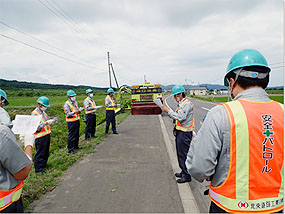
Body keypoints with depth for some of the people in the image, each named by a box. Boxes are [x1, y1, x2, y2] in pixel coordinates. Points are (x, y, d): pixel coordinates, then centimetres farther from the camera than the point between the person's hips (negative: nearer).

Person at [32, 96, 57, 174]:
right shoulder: (34, 114, -16)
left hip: (47, 135, 8)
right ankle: (38, 169, 14)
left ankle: (44, 164, 37)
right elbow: (37, 127, -23)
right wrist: (47, 123, -27)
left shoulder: (43, 112, 11)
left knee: (46, 152, 20)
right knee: (40, 153, 2)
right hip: (40, 137, -8)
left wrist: (52, 120, 0)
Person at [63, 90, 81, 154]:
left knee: (77, 135, 18)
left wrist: (79, 111, -5)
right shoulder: (66, 104, -12)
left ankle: (75, 146, 34)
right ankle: (70, 149, 8)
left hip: (77, 120, 8)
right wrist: (74, 112, -33)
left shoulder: (75, 102, 11)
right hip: (71, 122, -8)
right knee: (71, 136, -2)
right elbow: (68, 114, -17)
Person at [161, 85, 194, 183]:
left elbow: (180, 117, -23)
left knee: (183, 154, -3)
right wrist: (168, 112, 6)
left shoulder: (187, 104, -14)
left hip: (184, 133, -10)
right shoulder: (181, 104, 18)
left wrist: (168, 111, -18)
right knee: (180, 153, 17)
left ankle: (187, 176, 8)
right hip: (180, 132, 10)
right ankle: (184, 172, 30)